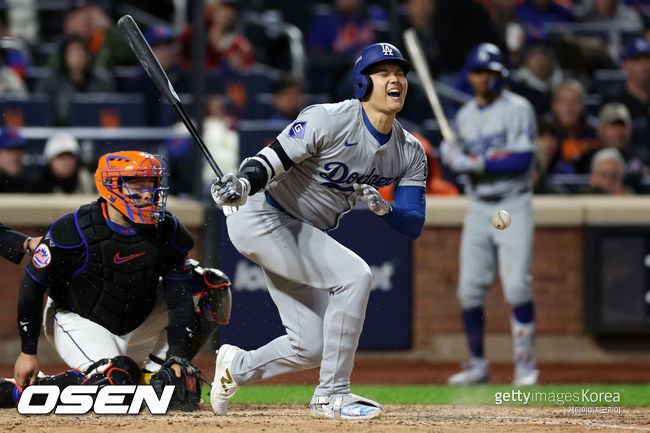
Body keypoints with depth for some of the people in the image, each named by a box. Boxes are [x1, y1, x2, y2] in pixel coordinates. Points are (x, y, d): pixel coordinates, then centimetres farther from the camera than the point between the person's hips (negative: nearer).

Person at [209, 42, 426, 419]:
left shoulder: (411, 154, -1)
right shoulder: (329, 120, -21)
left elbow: (414, 225, -5)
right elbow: (271, 161, -24)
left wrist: (381, 206, -26)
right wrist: (242, 184, -45)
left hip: (306, 236, 8)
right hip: (259, 217, -8)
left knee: (312, 345, 5)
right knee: (355, 275, -25)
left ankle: (236, 368, 33)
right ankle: (332, 395, -18)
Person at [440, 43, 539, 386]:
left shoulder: (517, 109, -6)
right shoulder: (465, 116, 13)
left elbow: (522, 160, -17)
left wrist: (474, 162, -19)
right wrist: (450, 155, -6)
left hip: (513, 206, -5)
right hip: (479, 208, 5)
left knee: (516, 286, -15)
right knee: (470, 289, 1)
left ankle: (524, 362, -6)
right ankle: (477, 366, 12)